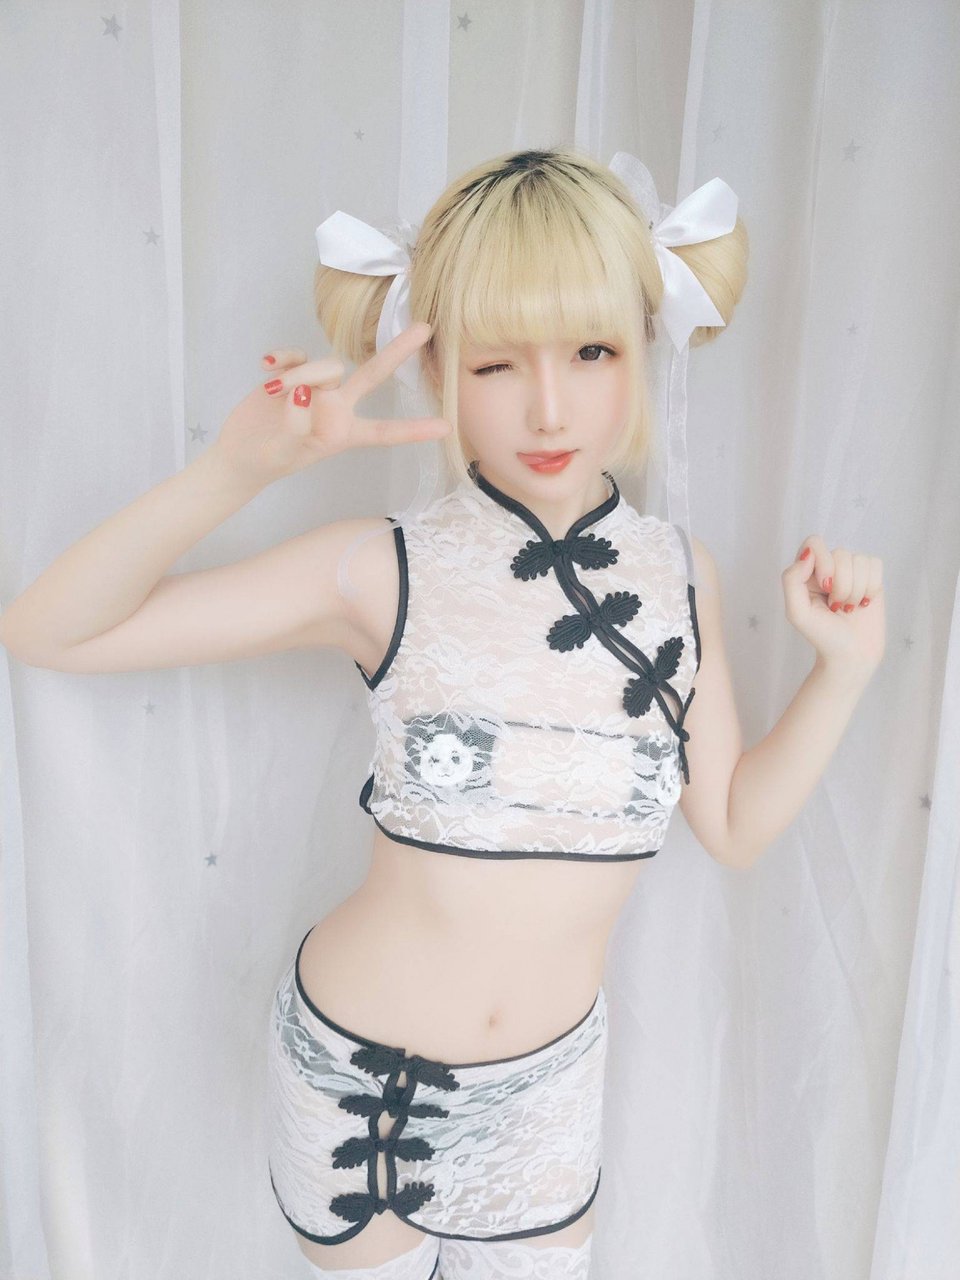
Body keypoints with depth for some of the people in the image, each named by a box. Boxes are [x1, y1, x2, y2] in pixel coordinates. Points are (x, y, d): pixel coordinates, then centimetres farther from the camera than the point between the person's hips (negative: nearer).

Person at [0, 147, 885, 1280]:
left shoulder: (679, 573, -10)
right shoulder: (386, 573, -20)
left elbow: (733, 824, 0)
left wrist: (845, 667, -12)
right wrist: (235, 469, -34)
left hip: (551, 1081, 3)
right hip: (358, 1068, -2)